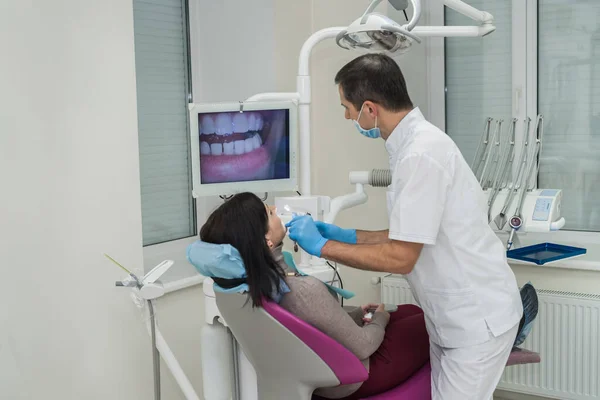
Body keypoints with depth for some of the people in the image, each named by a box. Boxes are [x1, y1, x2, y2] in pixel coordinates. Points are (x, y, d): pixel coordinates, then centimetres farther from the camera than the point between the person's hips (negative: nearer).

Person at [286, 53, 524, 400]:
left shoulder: (421, 154, -25)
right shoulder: (417, 141, 6)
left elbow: (401, 257, -23)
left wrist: (323, 246, -14)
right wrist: (348, 236, 8)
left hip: (477, 318, -9)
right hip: (455, 315, 9)